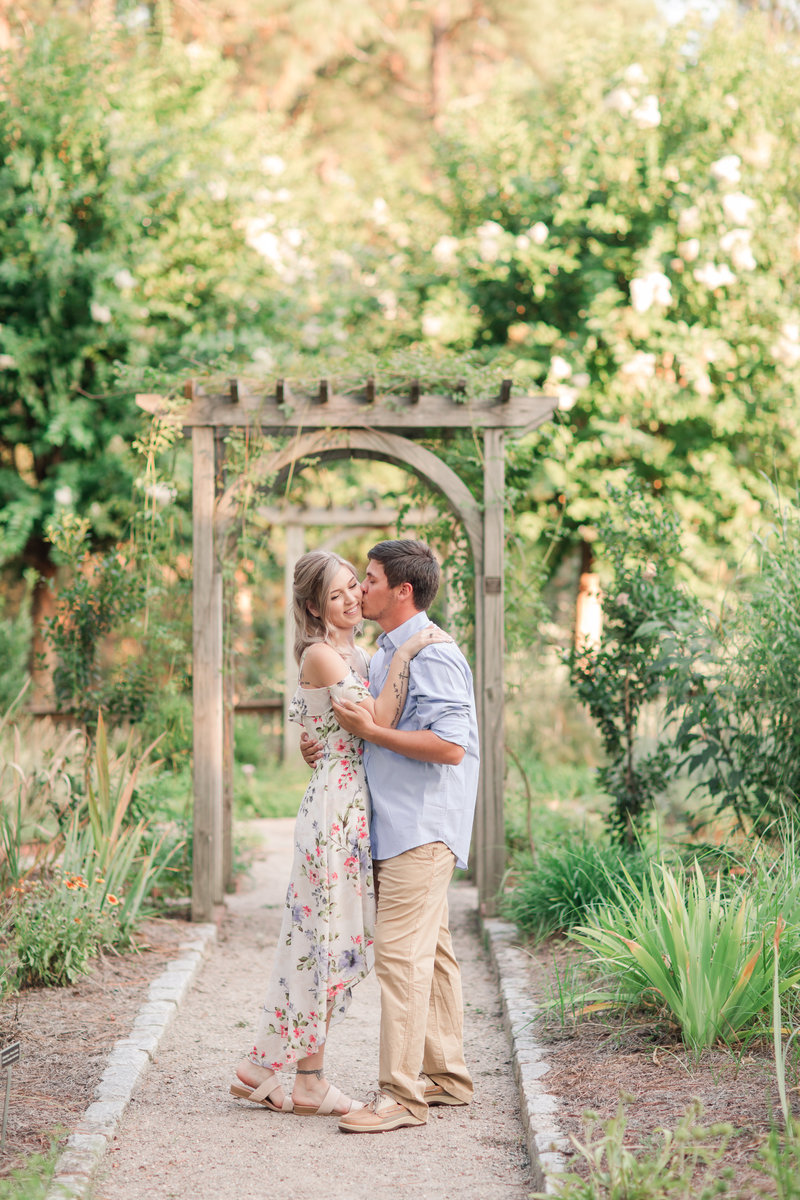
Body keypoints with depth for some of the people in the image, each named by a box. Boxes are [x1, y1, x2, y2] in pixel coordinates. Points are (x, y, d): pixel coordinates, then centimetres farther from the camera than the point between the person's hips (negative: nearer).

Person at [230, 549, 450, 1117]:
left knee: (329, 940, 10)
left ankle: (263, 1067, 14)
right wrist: (405, 654, -17)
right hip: (339, 803, -9)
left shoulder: (355, 653, 16)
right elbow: (379, 720, -19)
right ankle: (310, 1082, 4)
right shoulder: (321, 655, -12)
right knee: (332, 939, -5)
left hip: (358, 804, 9)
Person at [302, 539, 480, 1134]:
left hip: (421, 830, -10)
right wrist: (328, 745, 10)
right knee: (431, 951, 14)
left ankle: (401, 1094, -12)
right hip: (397, 826, 10)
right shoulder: (384, 654, 18)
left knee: (401, 953, -12)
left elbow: (449, 745, -23)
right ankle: (446, 1075, 21)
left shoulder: (434, 656, -15)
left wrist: (371, 731, -19)